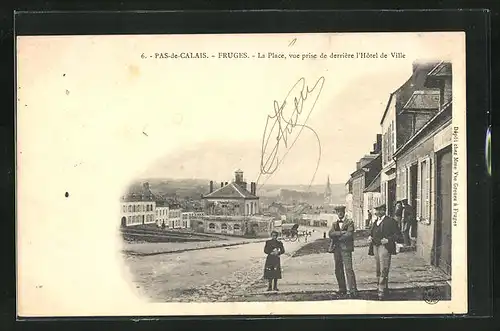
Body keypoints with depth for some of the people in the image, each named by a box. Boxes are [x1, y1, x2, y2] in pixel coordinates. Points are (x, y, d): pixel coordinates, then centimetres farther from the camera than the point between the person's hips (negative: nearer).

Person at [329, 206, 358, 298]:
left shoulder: (350, 222, 3)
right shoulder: (334, 224, 18)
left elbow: (349, 235, -11)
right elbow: (330, 234, 0)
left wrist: (337, 237, -5)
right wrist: (341, 232, -13)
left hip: (346, 248, -6)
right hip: (336, 249, 6)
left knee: (348, 269, -13)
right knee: (338, 270, 8)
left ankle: (353, 290, -14)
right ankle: (342, 289, 17)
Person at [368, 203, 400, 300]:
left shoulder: (390, 221, -4)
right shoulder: (375, 222, 18)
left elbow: (397, 234, -7)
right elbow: (372, 233, 26)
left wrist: (388, 240, -19)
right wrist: (370, 238, 5)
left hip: (384, 247, -7)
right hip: (375, 247, 7)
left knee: (383, 270, -10)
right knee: (378, 270, 13)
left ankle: (382, 291, -10)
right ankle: (379, 287, 22)